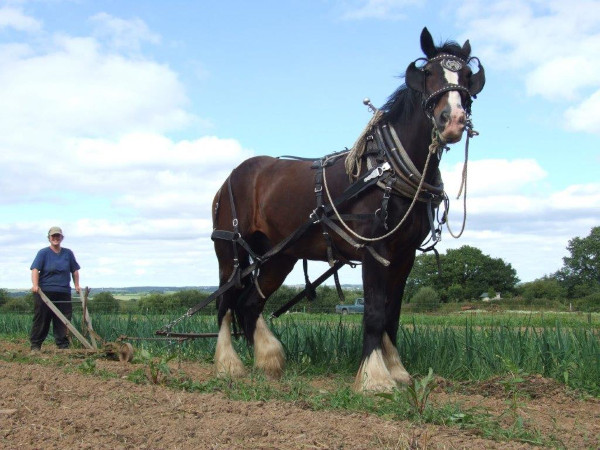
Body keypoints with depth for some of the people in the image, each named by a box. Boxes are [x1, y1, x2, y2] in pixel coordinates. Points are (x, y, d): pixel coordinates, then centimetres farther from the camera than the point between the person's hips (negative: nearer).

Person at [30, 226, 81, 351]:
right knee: (41, 319, 0)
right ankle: (35, 345, 6)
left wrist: (77, 285, 15)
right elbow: (35, 269, -8)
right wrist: (35, 285, -22)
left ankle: (63, 345, 6)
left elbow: (75, 270, 21)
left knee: (63, 320, 1)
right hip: (44, 292, -3)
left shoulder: (68, 253, 12)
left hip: (63, 293, 3)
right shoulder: (43, 253, 2)